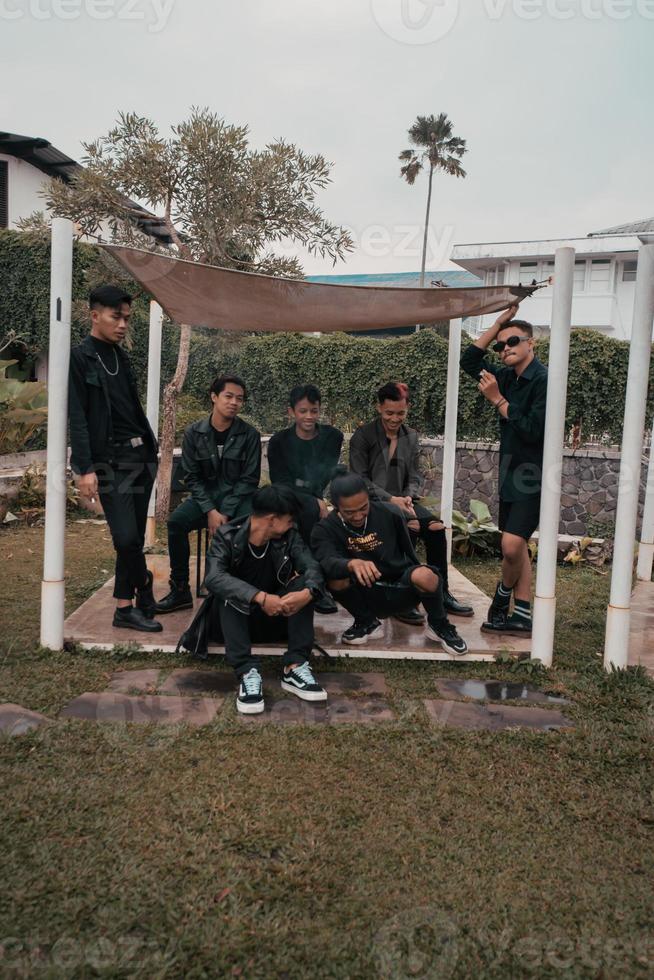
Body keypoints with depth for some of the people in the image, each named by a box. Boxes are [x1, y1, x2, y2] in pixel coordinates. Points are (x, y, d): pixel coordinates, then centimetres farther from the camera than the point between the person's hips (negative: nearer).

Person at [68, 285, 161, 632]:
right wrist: (85, 469, -17)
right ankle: (144, 601, 8)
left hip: (140, 457, 7)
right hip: (110, 461, -7)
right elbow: (77, 418, -11)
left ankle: (125, 608, 18)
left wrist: (152, 450, 15)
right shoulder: (79, 359, -5)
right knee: (127, 537, -10)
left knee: (134, 538, 8)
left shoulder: (120, 357, 15)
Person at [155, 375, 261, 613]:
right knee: (176, 521, -26)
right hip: (205, 496, 2)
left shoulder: (249, 435, -5)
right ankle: (180, 590, -14)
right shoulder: (194, 433, -1)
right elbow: (192, 476, -2)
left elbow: (249, 479, -6)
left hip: (239, 497, -2)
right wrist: (210, 511, -16)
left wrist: (225, 513, -17)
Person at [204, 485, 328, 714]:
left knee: (303, 583, -21)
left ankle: (295, 667, -26)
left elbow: (312, 568, -19)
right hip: (237, 619, -3)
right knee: (230, 593, -32)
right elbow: (213, 578, -33)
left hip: (276, 618, 3)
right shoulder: (228, 536, -16)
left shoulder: (288, 537, -5)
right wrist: (260, 597, -45)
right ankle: (247, 671, -37)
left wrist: (307, 593, -42)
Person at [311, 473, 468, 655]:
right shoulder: (325, 529, -14)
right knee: (336, 578, -31)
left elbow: (409, 550, 4)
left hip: (401, 588, 0)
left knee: (425, 576, -34)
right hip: (366, 595, 0)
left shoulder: (389, 513, -10)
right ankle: (367, 622, -2)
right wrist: (353, 564, -54)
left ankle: (438, 625, -3)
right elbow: (327, 564, -34)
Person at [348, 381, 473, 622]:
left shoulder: (411, 437, 12)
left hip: (402, 501, 5)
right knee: (409, 528, -32)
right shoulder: (363, 436, -2)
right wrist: (390, 499, -19)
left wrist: (408, 496, -12)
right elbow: (359, 479, -8)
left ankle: (441, 594, -9)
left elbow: (415, 476, 11)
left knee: (436, 526, -22)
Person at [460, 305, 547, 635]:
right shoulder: (508, 377, 8)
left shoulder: (544, 380, -15)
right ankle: (522, 615, 17)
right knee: (517, 547, 10)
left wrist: (498, 400, -15)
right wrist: (500, 321, 6)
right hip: (511, 474, 8)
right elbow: (469, 361, 12)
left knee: (512, 545, -15)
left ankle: (502, 597, 12)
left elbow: (532, 431, -21)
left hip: (533, 477, -8)